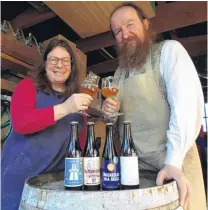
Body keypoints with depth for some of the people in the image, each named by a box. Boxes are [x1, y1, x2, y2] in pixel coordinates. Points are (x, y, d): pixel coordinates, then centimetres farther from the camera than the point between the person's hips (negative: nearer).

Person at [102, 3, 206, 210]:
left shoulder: (169, 50, -7)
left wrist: (173, 161, -28)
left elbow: (188, 102, -20)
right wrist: (110, 111, -6)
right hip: (134, 164, 5)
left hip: (174, 163, -5)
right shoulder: (120, 72, 10)